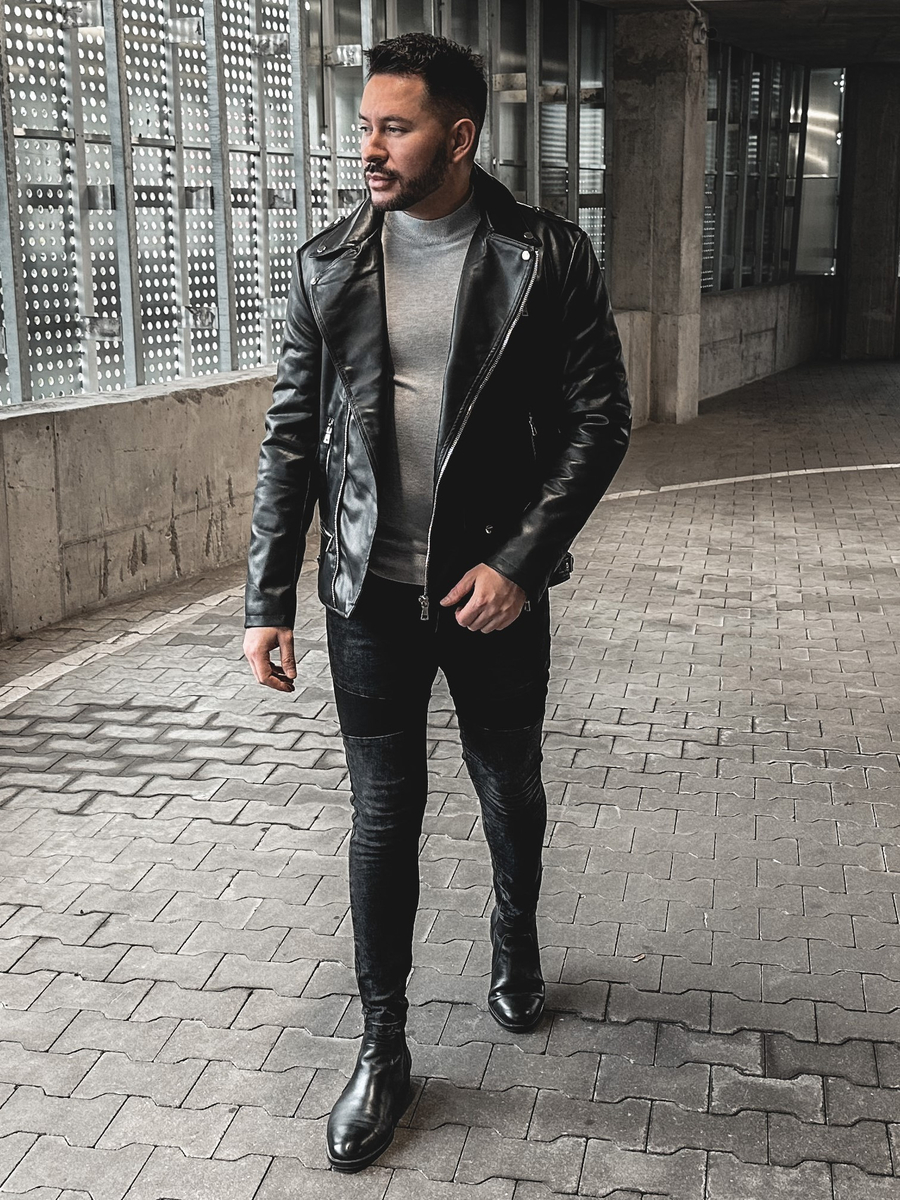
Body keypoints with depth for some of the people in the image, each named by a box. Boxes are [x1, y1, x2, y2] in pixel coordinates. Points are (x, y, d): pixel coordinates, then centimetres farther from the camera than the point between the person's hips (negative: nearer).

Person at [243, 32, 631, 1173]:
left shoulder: (549, 258, -6)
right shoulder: (328, 264, 0)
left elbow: (598, 420, -6)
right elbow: (292, 435, 2)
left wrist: (521, 560, -15)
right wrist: (268, 597, -2)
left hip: (497, 588, 0)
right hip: (371, 595, 1)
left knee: (511, 792, 17)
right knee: (384, 815, 7)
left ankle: (516, 939, 48)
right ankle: (382, 1050, 22)